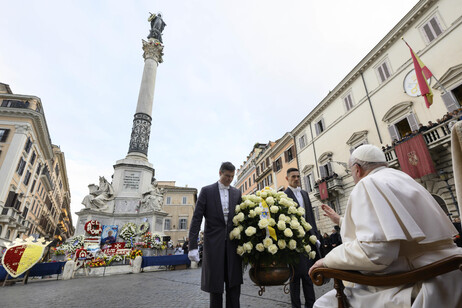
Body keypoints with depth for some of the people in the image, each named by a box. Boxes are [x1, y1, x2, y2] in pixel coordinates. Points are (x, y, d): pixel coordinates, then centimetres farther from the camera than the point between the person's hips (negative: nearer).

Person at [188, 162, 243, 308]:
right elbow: (196, 218, -5)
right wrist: (192, 245, -11)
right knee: (215, 286, 7)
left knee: (234, 285, 8)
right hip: (213, 243, -3)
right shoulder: (207, 191, -1)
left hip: (232, 243, 3)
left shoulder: (237, 193, 9)